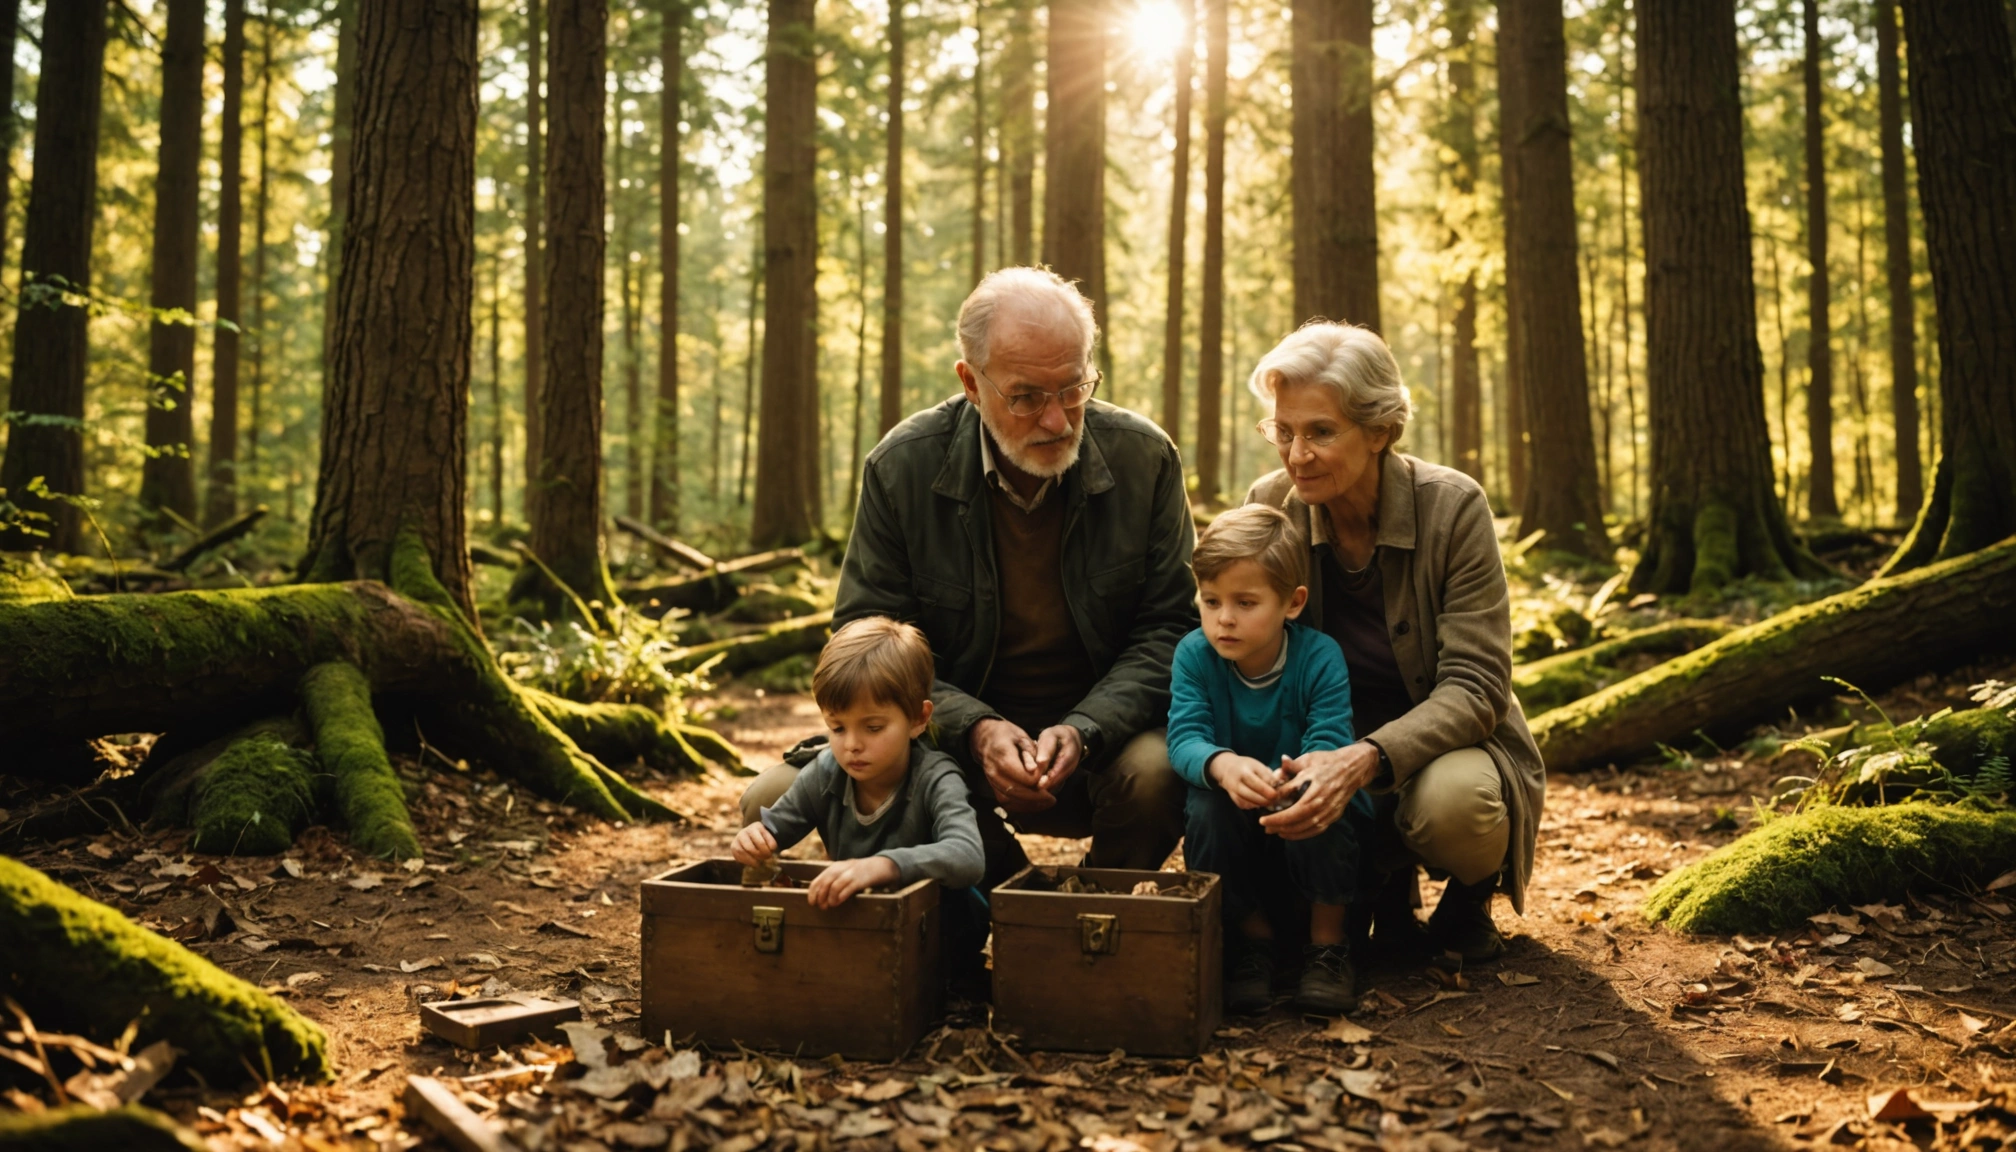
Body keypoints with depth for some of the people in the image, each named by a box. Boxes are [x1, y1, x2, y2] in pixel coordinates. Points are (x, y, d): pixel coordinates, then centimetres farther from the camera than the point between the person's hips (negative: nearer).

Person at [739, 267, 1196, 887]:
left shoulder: (1144, 457, -7)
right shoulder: (902, 466, -8)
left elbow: (1169, 625, -4)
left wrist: (1085, 731, -23)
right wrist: (974, 729, -23)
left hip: (1103, 735, 0)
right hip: (952, 739, 1)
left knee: (1157, 775, -36)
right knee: (774, 798, -22)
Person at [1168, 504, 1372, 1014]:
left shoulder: (1320, 656, -18)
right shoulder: (1195, 655, -13)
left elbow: (1329, 745, -29)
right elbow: (1184, 738, -26)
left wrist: (1294, 779, -54)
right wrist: (1223, 765, -50)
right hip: (1235, 836, 2)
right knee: (1205, 807, -29)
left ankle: (1328, 943, -9)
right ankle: (1252, 937, -4)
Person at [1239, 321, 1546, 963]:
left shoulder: (1451, 507, -18)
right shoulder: (1270, 506, -9)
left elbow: (1475, 686, -22)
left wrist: (1365, 760, -40)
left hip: (1447, 744, -3)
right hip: (1328, 748, 3)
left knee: (1448, 799, -37)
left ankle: (1470, 898, 3)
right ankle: (1387, 886, 6)